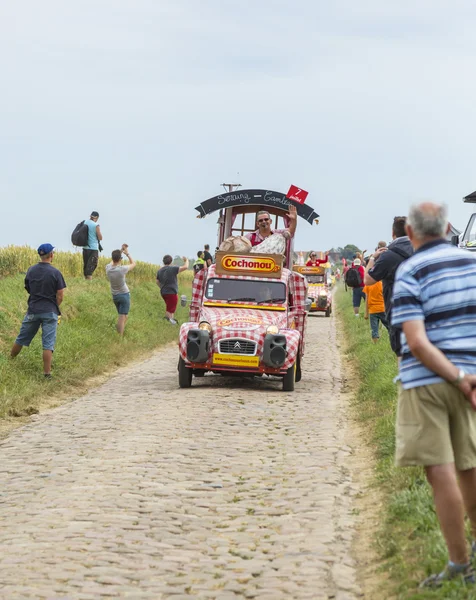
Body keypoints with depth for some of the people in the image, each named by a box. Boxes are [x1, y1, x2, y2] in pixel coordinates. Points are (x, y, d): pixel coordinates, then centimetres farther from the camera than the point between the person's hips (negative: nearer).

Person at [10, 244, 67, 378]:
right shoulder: (55, 273, -9)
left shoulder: (31, 270, 1)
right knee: (48, 344, -2)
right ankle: (47, 373, -4)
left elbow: (28, 289, 11)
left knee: (22, 339, 16)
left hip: (33, 310, 3)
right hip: (50, 312, -3)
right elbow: (60, 296, -8)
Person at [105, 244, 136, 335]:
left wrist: (121, 251, 16)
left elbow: (113, 261, 16)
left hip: (114, 296, 6)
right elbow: (133, 263, -3)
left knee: (124, 315, 21)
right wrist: (127, 253, 6)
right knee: (122, 317, -6)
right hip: (124, 294, -6)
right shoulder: (122, 269, -22)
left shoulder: (108, 268, -8)